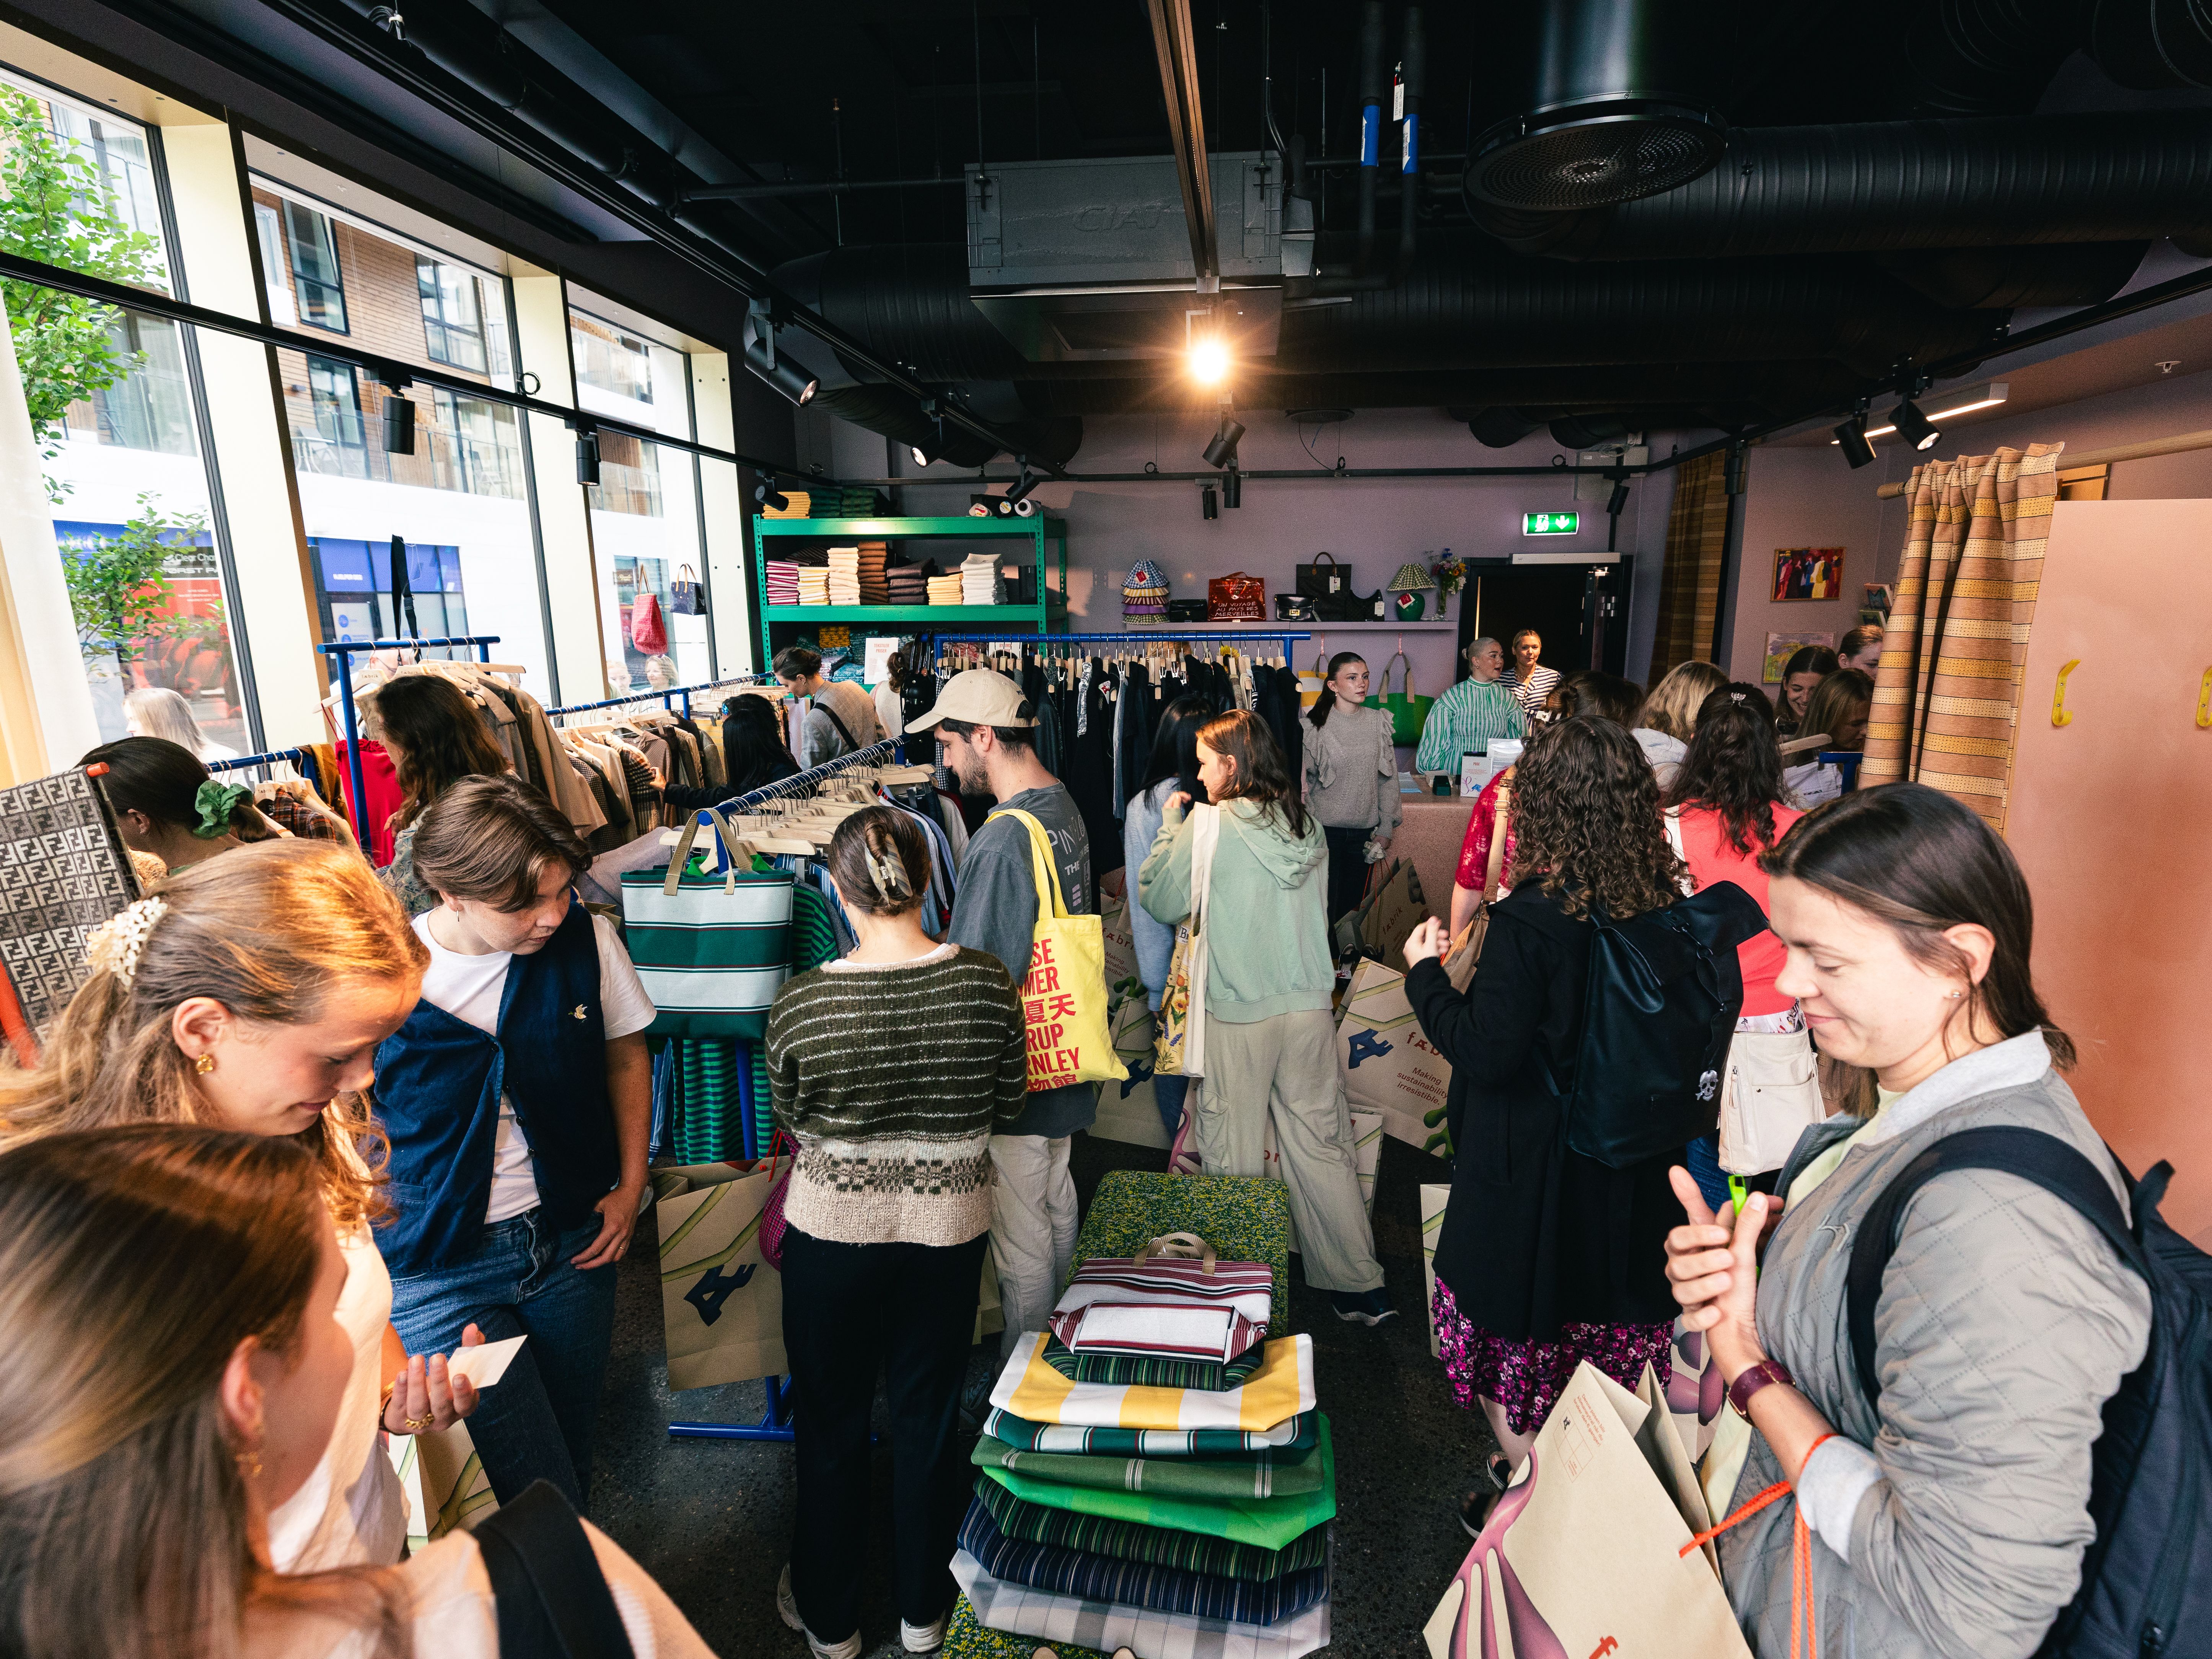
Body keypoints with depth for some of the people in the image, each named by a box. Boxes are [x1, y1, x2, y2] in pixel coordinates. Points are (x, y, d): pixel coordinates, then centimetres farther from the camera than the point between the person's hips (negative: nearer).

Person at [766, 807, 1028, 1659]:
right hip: (949, 1228, 1)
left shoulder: (800, 1003, -20)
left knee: (830, 1420, 22)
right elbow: (1009, 1102, -4)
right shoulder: (986, 982, -18)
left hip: (834, 1229, -1)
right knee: (929, 1417, 22)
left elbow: (788, 1118, -2)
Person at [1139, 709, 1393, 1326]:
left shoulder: (1210, 827, -11)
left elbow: (1159, 901, -3)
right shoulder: (1306, 823, 4)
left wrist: (1171, 825, 8)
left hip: (1238, 1015, -5)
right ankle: (1361, 1286, 24)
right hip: (1311, 1005, 5)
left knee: (1232, 1159, 9)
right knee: (1322, 1146, 15)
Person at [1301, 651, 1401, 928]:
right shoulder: (1315, 725, -8)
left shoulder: (1378, 721, 1)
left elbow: (1388, 778, 5)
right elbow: (1304, 781, -1)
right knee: (1325, 907, 2)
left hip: (1364, 831, 3)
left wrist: (1386, 830, 4)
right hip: (1325, 829, -3)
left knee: (1352, 904, 12)